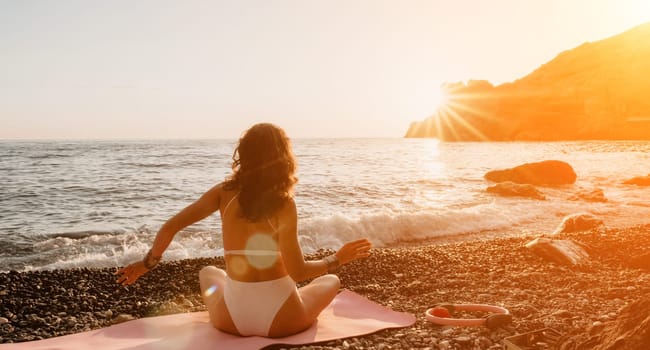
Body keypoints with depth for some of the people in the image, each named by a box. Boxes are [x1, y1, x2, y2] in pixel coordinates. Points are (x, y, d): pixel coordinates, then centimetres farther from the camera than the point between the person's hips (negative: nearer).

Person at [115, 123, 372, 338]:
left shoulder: (224, 192, -3)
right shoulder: (283, 203, -13)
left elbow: (170, 227, -3)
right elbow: (297, 272, -17)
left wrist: (147, 264, 14)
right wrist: (337, 259, -1)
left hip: (231, 320, 3)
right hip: (282, 320, -2)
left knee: (208, 272, 35)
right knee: (331, 280, 26)